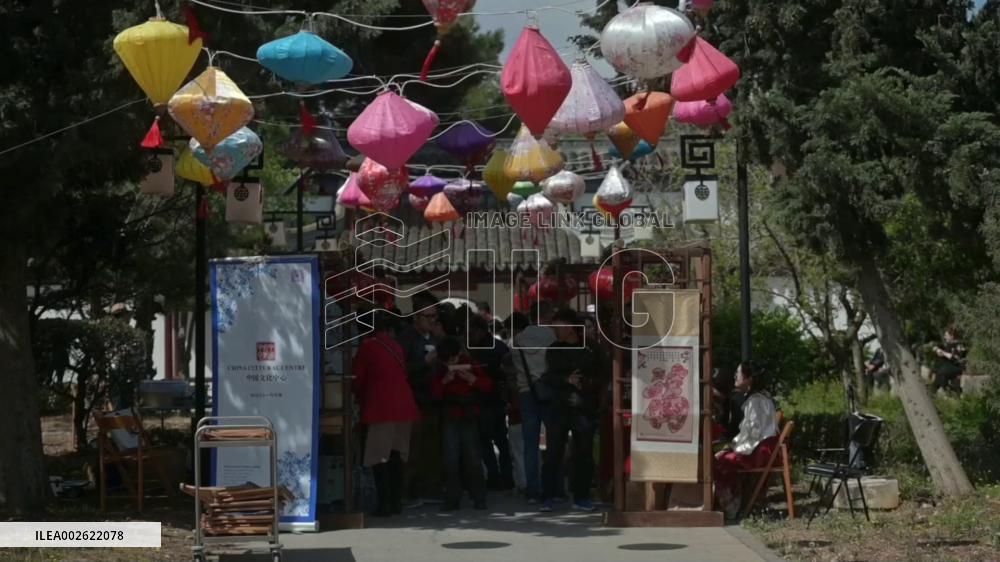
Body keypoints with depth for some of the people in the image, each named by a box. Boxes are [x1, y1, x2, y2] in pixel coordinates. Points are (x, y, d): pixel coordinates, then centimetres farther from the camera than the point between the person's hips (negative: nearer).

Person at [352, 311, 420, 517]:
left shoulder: (367, 346, -1)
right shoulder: (396, 346, 14)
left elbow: (357, 379, 2)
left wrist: (362, 400, 20)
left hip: (380, 407, -5)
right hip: (404, 406, 6)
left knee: (379, 456, -3)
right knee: (396, 455, 13)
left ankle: (384, 503, -10)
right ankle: (396, 500, 13)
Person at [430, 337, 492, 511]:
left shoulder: (469, 365, 1)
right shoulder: (441, 370, 5)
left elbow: (487, 385, -1)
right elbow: (435, 393, -1)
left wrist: (473, 380, -18)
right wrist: (444, 381, -17)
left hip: (468, 416, -1)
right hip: (449, 417, 1)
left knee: (472, 457, -4)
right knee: (451, 460, -3)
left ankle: (479, 498, 3)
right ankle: (452, 499, 1)